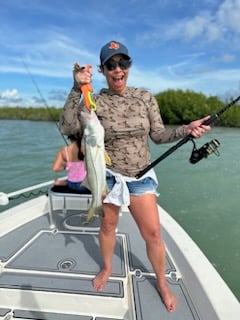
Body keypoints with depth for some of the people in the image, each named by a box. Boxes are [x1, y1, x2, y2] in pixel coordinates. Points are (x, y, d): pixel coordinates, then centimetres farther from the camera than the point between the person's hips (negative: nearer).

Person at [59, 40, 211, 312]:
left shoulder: (145, 97, 0)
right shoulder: (95, 101, -7)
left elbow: (158, 135, 3)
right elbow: (66, 127, -17)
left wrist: (186, 130, -12)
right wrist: (76, 90, -24)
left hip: (141, 177, 1)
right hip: (107, 175, -1)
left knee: (153, 234, 5)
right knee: (108, 227, 17)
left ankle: (162, 283, 33)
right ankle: (107, 269, 48)